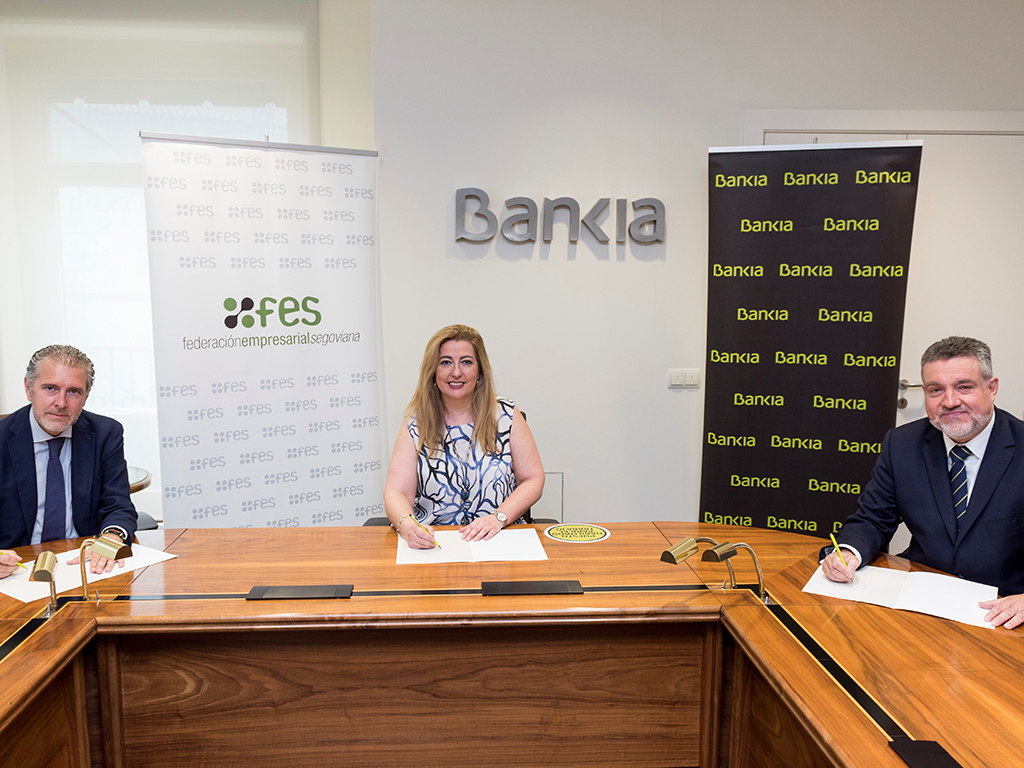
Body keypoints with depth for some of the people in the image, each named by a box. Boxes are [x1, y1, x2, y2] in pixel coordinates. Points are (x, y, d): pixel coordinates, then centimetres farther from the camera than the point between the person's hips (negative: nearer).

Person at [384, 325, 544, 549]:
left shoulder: (505, 416, 8)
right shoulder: (417, 426, 7)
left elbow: (533, 480, 7)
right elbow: (396, 493, 1)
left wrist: (498, 517, -10)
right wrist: (407, 525, -22)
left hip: (500, 541, -1)